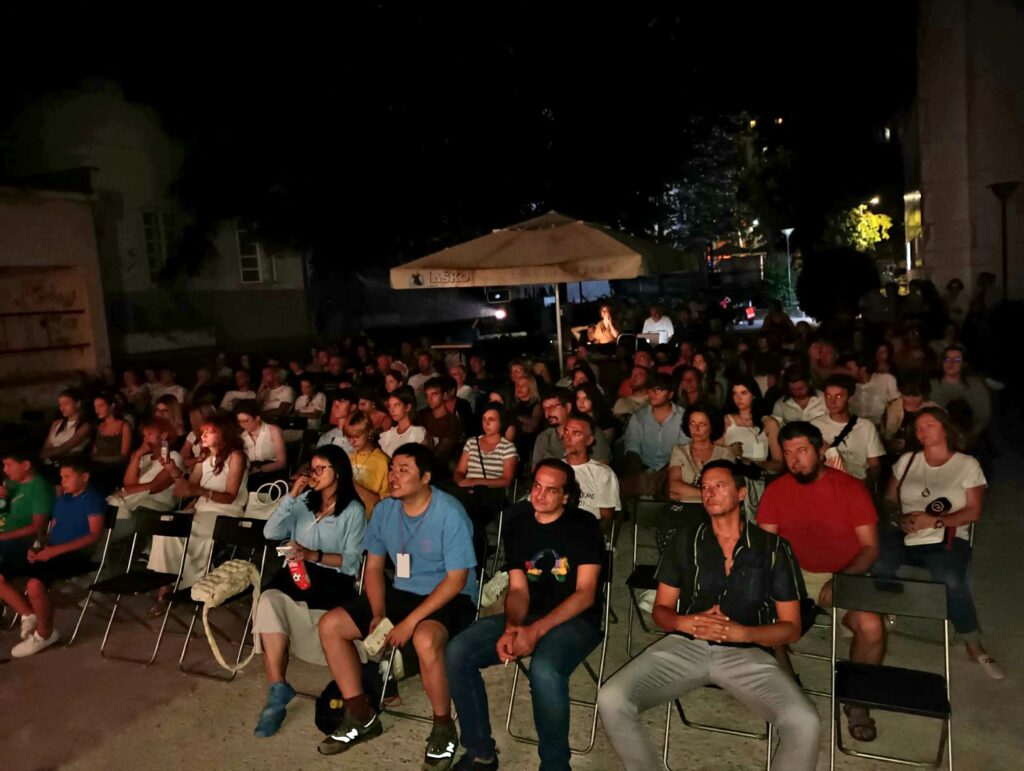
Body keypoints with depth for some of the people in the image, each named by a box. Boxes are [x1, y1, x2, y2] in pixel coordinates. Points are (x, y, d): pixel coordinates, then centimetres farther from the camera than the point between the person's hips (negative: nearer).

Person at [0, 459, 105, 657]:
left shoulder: (93, 500, -5)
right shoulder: (61, 500, 20)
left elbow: (94, 535, -15)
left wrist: (56, 550, -20)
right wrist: (38, 548, 1)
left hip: (77, 556, -8)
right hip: (52, 554, 8)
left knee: (35, 584, -33)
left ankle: (44, 633, -8)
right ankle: (30, 616, 9)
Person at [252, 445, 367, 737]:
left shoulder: (354, 511, 4)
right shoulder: (303, 501, 18)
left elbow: (351, 562, -5)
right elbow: (270, 533, 3)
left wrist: (314, 556, -19)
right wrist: (291, 496, -4)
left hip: (332, 581, -4)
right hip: (295, 574, 4)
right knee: (269, 600, -31)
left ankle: (278, 689, -14)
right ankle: (278, 689, -29)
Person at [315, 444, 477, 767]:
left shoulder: (450, 514, -22)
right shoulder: (384, 510, -2)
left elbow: (457, 579, -21)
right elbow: (374, 567, 6)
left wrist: (411, 621, -24)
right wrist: (378, 615, -8)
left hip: (450, 599, -7)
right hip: (401, 592, 7)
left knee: (425, 640, -39)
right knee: (330, 625, -4)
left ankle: (443, 728, -12)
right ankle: (361, 716, 10)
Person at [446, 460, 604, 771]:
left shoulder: (583, 526, -6)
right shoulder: (517, 528, 8)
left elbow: (585, 593, -12)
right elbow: (518, 590, 5)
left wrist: (536, 631, -22)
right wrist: (511, 628, -17)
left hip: (575, 620, -5)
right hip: (526, 617, 5)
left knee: (544, 670, -37)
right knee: (457, 653, -16)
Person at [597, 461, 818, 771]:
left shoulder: (773, 547, 7)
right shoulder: (685, 541, 12)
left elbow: (791, 627, 7)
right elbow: (661, 610, 14)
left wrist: (741, 632, -13)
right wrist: (686, 623, -11)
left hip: (747, 653, -1)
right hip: (684, 645, 2)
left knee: (804, 723, -30)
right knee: (611, 701, -23)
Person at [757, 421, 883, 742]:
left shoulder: (850, 487, -2)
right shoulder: (776, 489, 5)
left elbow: (870, 547, -4)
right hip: (791, 574, 2)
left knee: (871, 626, -28)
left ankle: (857, 701, 0)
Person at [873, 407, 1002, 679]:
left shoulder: (967, 464, 7)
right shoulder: (907, 460, 16)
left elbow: (973, 512, 0)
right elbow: (889, 499, 14)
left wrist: (934, 521, -13)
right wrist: (901, 518, -8)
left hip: (947, 540, -2)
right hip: (904, 536, 2)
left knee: (951, 581, -35)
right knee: (872, 565, -30)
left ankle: (974, 646, -10)